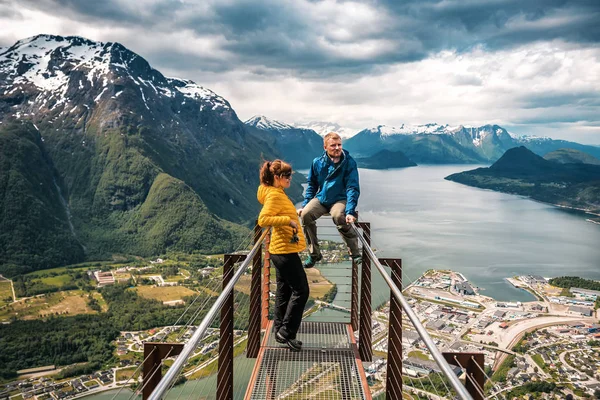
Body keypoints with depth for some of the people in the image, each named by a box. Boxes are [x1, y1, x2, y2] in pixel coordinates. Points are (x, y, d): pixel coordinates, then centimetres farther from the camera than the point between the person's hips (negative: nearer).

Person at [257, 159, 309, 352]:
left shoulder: (277, 193, 13)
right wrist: (288, 220, -28)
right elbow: (263, 220, -28)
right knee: (301, 290, -4)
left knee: (284, 291, 15)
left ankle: (280, 331, 23)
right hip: (285, 250, -10)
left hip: (282, 250, 10)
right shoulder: (274, 195, -17)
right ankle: (286, 332, 2)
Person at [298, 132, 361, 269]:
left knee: (339, 217, -36)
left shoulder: (349, 163, -11)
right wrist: (304, 205, 4)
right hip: (321, 198, 4)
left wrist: (350, 211, -26)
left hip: (340, 199, -3)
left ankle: (355, 253, -14)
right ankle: (314, 254, -7)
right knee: (306, 214, -25)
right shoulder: (317, 162, -1)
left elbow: (353, 188, -14)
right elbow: (311, 185, 11)